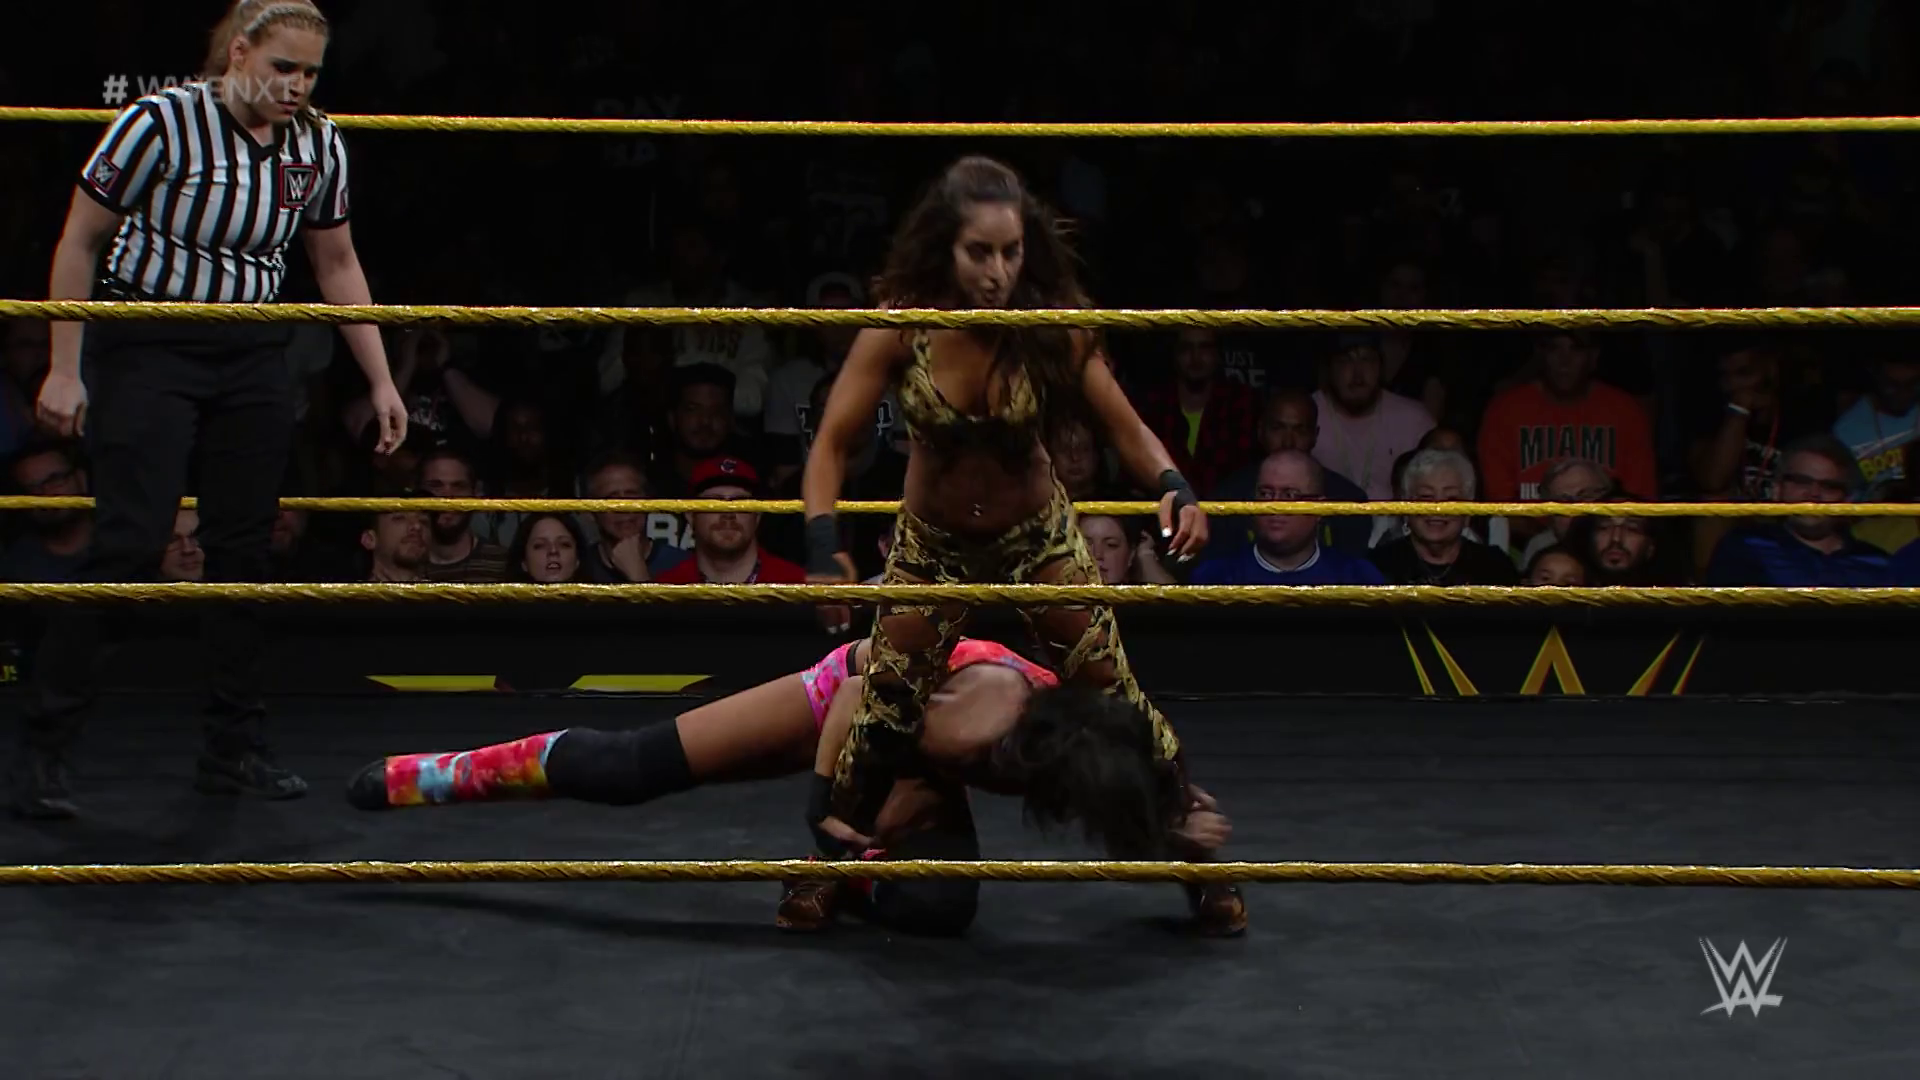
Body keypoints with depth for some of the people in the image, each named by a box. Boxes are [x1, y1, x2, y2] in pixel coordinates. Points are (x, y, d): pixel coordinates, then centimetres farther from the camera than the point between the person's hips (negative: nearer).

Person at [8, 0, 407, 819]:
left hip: (251, 358, 5)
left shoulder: (318, 147, 1)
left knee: (246, 549, 5)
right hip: (145, 351, -5)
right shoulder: (161, 123, -14)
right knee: (128, 545, -13)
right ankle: (41, 747, -6)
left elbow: (339, 268, 13)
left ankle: (233, 749, 15)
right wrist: (64, 368, -10)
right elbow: (80, 242, -7)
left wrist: (380, 380, 10)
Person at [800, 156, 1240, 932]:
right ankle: (827, 860, 23)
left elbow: (1126, 428, -17)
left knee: (1113, 691, -3)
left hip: (1038, 533, 0)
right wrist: (823, 547, -38)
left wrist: (1173, 486, -38)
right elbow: (832, 443, -22)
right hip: (931, 542, 0)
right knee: (885, 713, 0)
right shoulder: (901, 328, -23)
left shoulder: (1052, 330, -22)